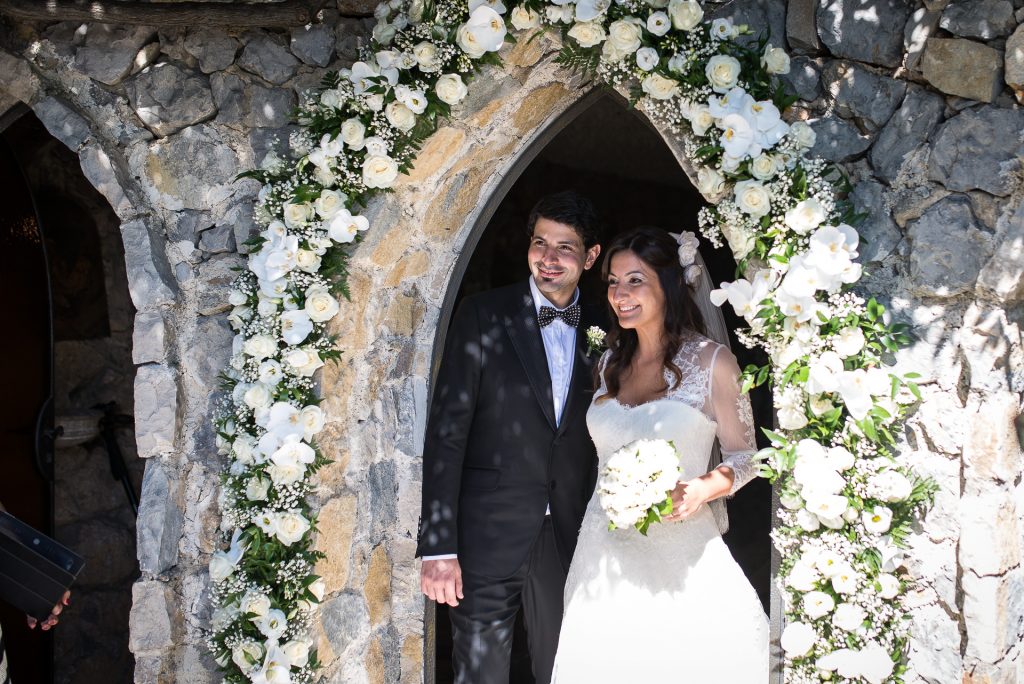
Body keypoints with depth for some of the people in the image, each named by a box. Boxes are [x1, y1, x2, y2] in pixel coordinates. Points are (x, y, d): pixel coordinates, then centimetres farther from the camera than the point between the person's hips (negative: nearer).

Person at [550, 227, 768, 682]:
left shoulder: (711, 361, -2)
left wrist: (703, 488, -18)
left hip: (679, 553, -4)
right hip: (606, 551, 4)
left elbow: (744, 456, 0)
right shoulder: (609, 364, 11)